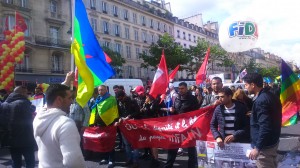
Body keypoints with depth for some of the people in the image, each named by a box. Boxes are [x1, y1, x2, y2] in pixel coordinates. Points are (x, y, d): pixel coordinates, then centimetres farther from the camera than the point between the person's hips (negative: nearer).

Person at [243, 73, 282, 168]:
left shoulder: (261, 100, -24)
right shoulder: (270, 96, 7)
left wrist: (257, 148, -25)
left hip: (264, 145, -10)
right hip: (272, 141, 10)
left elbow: (265, 127, -28)